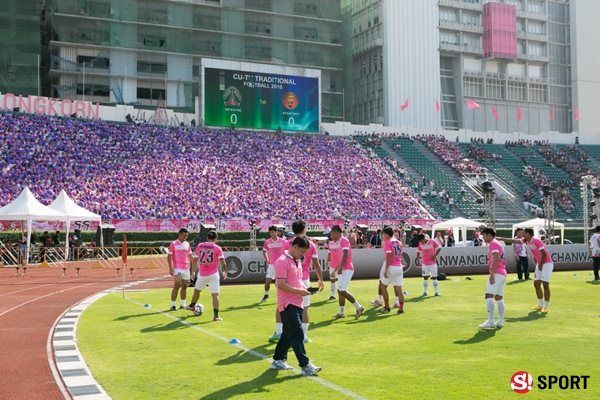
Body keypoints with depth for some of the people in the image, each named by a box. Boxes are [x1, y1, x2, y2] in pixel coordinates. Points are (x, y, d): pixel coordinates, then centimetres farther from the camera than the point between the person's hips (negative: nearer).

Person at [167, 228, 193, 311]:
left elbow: (190, 256, 21)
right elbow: (169, 256, -6)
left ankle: (182, 304, 18)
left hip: (186, 269, 6)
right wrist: (170, 268, -14)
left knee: (184, 287, 10)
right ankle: (172, 305, -5)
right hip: (177, 269, -6)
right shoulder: (173, 244, -4)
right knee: (177, 286, -11)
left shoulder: (187, 244, 12)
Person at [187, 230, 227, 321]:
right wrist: (225, 272, 2)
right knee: (215, 295, -4)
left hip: (202, 275, 3)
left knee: (196, 290, 26)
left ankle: (192, 306, 48)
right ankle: (216, 316, -12)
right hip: (213, 274, -3)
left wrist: (193, 271, 15)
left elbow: (195, 260, 5)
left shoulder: (200, 246, 3)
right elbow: (223, 262, -13)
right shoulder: (217, 248, -6)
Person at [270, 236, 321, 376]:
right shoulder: (282, 262, -15)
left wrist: (304, 288, 5)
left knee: (288, 334, 15)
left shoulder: (296, 261, 15)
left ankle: (278, 360, 26)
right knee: (297, 334, -10)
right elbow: (281, 284, -20)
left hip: (297, 303, 10)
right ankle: (305, 365, -10)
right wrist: (299, 291, -18)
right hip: (288, 304, -10)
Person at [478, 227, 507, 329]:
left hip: (497, 274, -10)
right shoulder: (499, 244, 23)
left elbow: (496, 259, -18)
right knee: (499, 298, 12)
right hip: (503, 274, 10)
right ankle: (500, 322, 13)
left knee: (489, 296, -14)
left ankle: (490, 321, -21)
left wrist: (492, 274, -23)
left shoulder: (493, 243, -5)